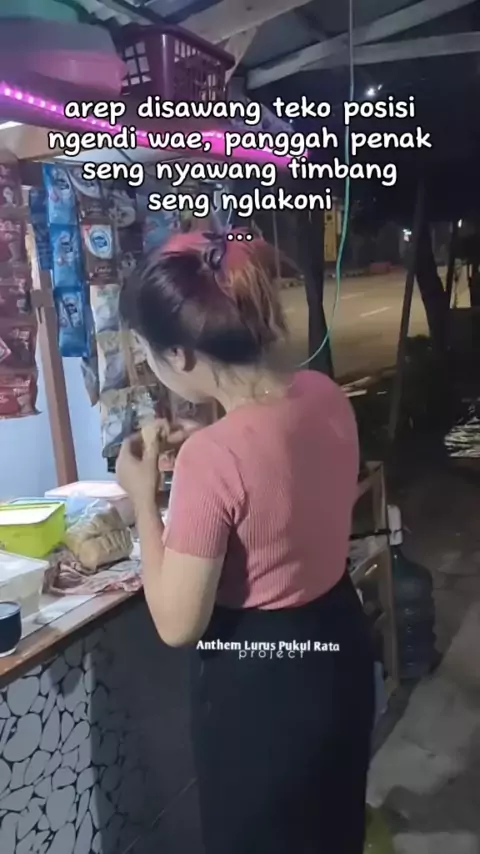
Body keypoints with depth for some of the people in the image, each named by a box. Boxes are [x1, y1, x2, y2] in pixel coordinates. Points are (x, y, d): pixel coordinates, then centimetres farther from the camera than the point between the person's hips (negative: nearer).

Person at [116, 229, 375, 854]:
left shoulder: (211, 457, -31)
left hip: (258, 686, -6)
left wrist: (143, 497, -14)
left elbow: (178, 625, -22)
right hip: (339, 646, 7)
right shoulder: (325, 395, -10)